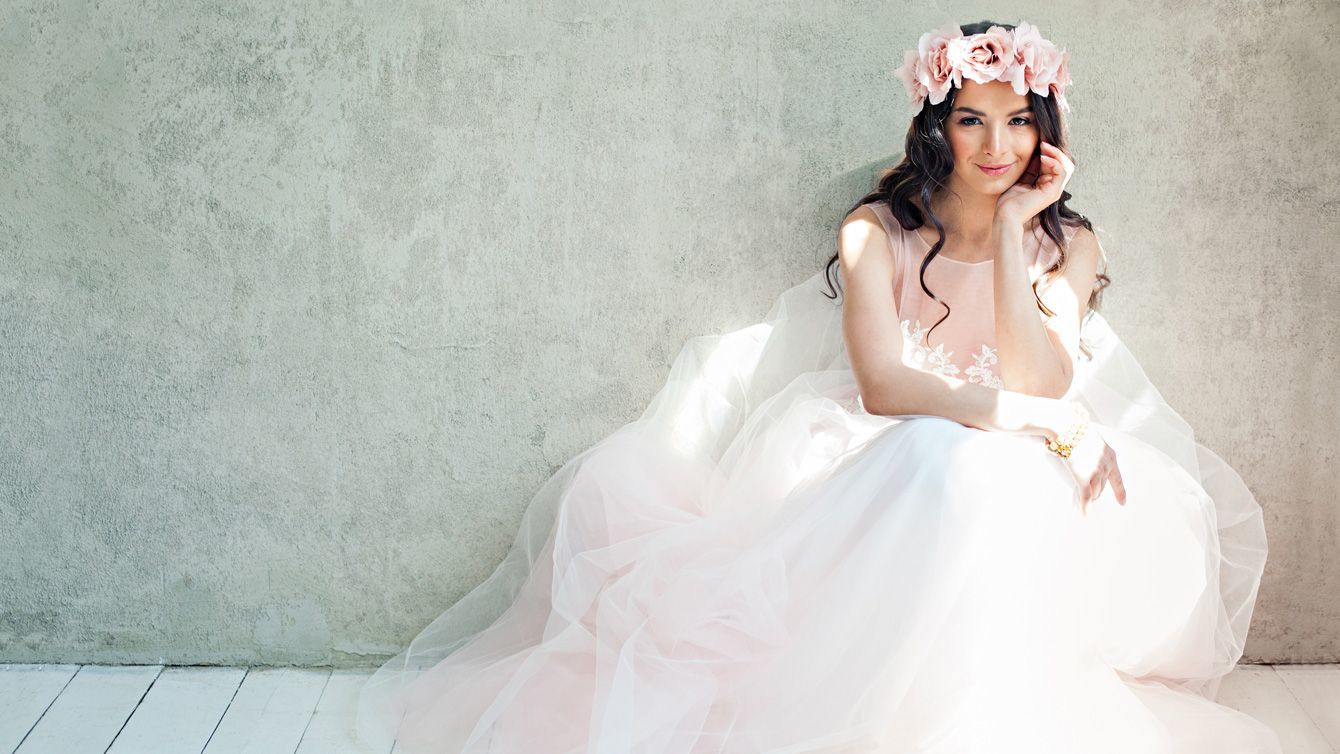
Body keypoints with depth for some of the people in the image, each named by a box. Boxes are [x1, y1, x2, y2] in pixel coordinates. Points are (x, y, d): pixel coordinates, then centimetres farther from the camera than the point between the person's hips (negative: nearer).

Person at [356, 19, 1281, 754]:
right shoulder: (877, 231, -1)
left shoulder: (1067, 242, 4)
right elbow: (883, 384, -14)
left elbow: (1035, 383, -12)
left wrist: (1013, 226, -12)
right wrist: (1047, 423, -24)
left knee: (977, 475, -32)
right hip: (878, 472, 1)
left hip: (1018, 494, 0)